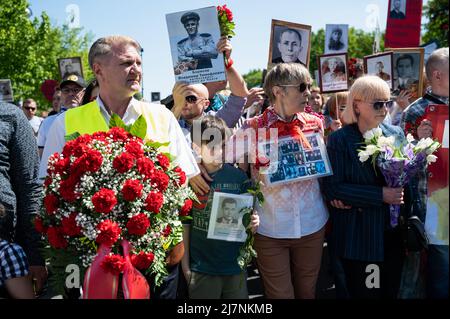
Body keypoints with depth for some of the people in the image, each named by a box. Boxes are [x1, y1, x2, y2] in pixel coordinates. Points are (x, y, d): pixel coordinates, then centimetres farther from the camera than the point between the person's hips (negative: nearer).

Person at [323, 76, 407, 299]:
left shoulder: (396, 134, 5)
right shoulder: (339, 140, -8)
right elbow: (332, 188, -16)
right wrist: (380, 195, -20)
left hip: (393, 235, 4)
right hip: (357, 239, -4)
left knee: (391, 292, 16)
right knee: (362, 293, 8)